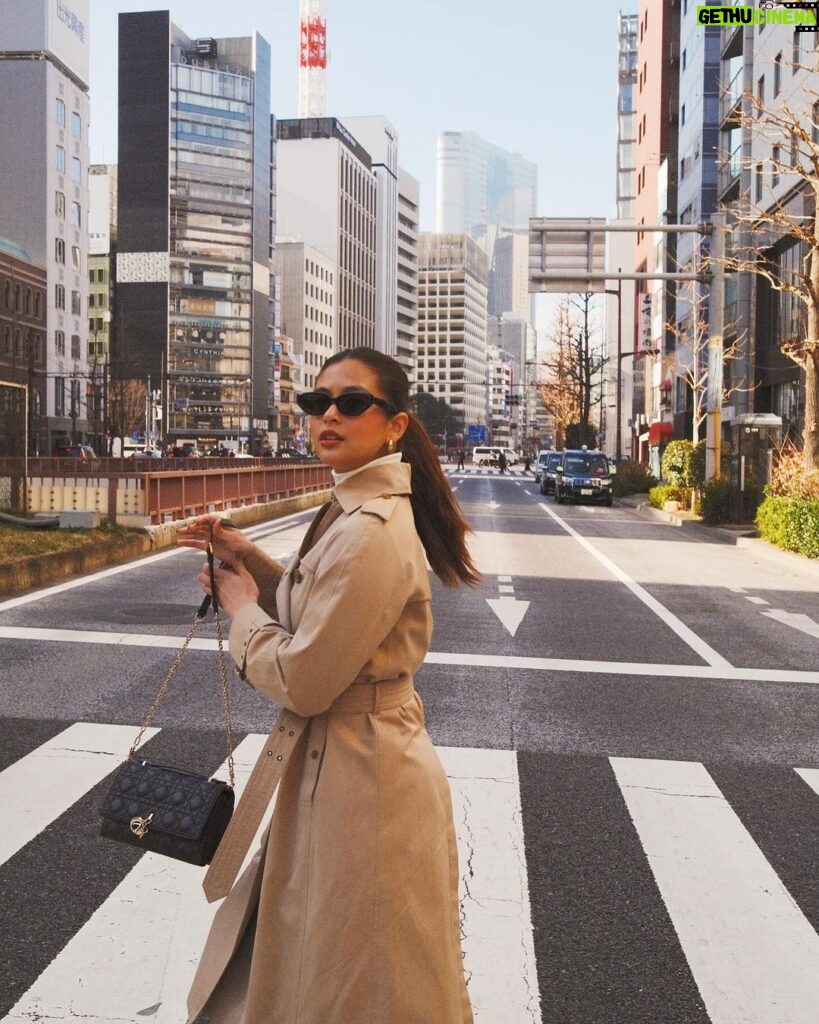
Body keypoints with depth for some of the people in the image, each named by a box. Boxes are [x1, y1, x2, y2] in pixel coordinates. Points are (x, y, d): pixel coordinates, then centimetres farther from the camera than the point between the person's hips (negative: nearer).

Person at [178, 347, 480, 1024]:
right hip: (342, 760, 10)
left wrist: (241, 603, -8)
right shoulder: (354, 511, 6)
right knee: (311, 960, 27)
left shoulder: (372, 532, -26)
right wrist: (248, 558, 5)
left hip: (359, 776, -10)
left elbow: (302, 682, -24)